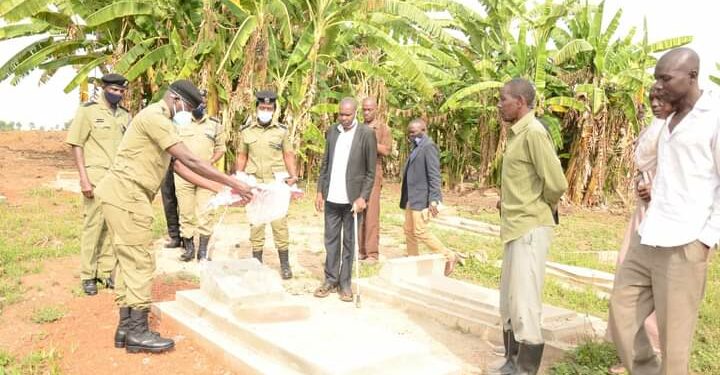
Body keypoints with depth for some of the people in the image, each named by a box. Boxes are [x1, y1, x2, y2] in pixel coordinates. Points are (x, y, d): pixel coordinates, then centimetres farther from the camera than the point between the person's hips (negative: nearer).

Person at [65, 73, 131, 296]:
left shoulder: (125, 115, 11)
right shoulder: (88, 110, -3)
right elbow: (77, 145, -5)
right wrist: (84, 179, -12)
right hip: (96, 175, -4)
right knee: (93, 225, 0)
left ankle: (106, 271, 17)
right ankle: (88, 276, 10)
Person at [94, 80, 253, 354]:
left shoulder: (159, 121, 18)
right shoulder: (155, 117, -15)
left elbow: (180, 167, 14)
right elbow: (190, 161, -21)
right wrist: (233, 183, -19)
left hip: (127, 196, 11)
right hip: (126, 195, -11)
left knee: (129, 261, 12)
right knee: (141, 262, -7)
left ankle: (126, 327, 18)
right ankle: (137, 332, 0)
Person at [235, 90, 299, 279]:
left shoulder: (282, 131, 3)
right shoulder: (246, 131, 6)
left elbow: (289, 155, 5)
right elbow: (241, 156, 11)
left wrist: (293, 176, -7)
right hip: (253, 183, 2)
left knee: (279, 222, -2)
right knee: (255, 222, 8)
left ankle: (285, 264, 8)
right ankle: (257, 262, 19)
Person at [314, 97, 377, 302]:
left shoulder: (366, 134, -6)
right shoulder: (331, 132, 7)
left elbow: (371, 171, -6)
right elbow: (325, 164, 12)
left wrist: (363, 197, -13)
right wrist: (320, 191, 6)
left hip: (352, 198, -4)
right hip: (332, 197, 4)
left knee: (349, 242, 6)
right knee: (331, 240, 10)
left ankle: (345, 283, 16)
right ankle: (330, 279, 22)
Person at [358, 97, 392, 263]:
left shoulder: (383, 128, 2)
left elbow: (387, 151, -9)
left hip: (373, 173, -4)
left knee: (371, 214, -6)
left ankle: (372, 253, -2)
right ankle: (362, 250, 11)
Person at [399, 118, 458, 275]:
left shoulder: (428, 147, -13)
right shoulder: (416, 147, 15)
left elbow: (434, 175, -18)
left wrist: (434, 199, -23)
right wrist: (406, 198, 15)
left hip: (422, 198, -9)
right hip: (411, 198, 9)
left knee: (420, 232, -8)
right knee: (409, 231, 11)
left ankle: (448, 256, 4)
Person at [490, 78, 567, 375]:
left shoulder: (534, 133, -16)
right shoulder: (516, 133, 11)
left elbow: (556, 183, -19)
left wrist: (540, 210, -2)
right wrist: (508, 204, 9)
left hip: (529, 230, -10)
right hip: (515, 229, 10)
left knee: (524, 305, -3)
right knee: (509, 303, 17)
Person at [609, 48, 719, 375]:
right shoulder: (670, 122, 16)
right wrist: (647, 189, 11)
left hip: (682, 245, -8)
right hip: (647, 240, 8)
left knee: (673, 335, 1)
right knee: (622, 313, 10)